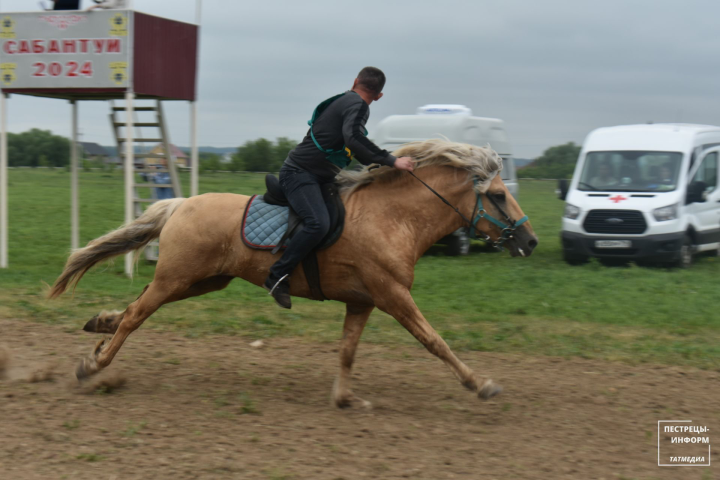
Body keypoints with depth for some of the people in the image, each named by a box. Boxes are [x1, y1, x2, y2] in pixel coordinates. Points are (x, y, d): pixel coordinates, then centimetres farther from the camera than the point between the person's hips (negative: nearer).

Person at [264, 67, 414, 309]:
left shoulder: (344, 101, 19)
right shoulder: (358, 105, -11)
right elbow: (353, 138, -31)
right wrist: (392, 161, -31)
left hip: (314, 177, 11)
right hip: (300, 173, -11)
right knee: (318, 223, -30)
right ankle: (277, 276, -26)